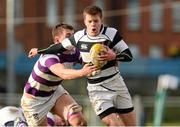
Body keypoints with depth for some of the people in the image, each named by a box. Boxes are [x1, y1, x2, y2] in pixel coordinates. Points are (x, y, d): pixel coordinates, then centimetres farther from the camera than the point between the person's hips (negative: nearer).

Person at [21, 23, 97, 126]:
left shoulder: (74, 53, -12)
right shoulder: (50, 55, -33)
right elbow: (63, 73, -51)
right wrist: (82, 72, -69)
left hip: (55, 92, 6)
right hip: (34, 100, -6)